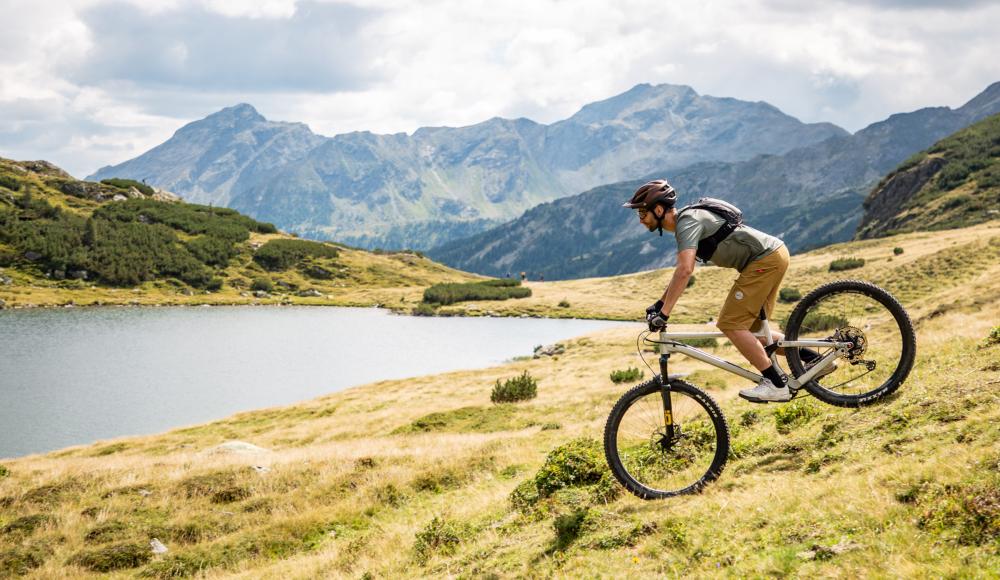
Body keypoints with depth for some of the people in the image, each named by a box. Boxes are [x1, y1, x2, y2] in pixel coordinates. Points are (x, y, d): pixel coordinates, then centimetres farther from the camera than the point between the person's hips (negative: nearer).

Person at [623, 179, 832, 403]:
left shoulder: (688, 221, -17)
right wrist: (659, 303, 24)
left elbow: (685, 270, -30)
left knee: (730, 324, -11)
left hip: (766, 258, -10)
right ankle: (815, 360, 17)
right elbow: (682, 270, 27)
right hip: (774, 255, 10)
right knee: (750, 330, 14)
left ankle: (776, 385, -10)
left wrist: (663, 313, -29)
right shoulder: (685, 219, 15)